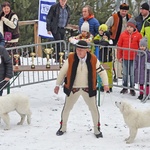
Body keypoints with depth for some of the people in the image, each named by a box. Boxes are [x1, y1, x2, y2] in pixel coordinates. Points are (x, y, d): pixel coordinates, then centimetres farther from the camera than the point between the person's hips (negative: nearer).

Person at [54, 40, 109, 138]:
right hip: (73, 88, 0)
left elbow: (102, 71, 0)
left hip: (88, 89, 0)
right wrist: (58, 84, 3)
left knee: (94, 109, 8)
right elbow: (63, 71, -1)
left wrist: (105, 83, -9)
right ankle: (63, 127, 32)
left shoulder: (93, 60, -12)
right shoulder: (71, 59, -12)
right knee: (67, 108, 12)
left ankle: (97, 129, 26)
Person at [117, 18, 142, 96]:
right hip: (125, 58, 2)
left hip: (134, 58, -2)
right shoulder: (123, 34, -2)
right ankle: (125, 87, 26)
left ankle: (132, 88, 16)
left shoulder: (138, 35, -5)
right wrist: (119, 57, 4)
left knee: (132, 74, 3)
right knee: (125, 73, 12)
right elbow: (119, 46, 4)